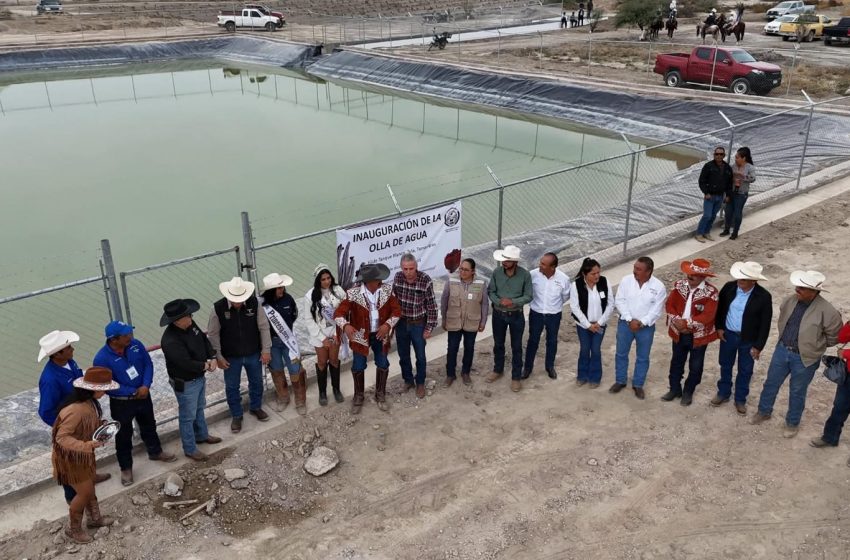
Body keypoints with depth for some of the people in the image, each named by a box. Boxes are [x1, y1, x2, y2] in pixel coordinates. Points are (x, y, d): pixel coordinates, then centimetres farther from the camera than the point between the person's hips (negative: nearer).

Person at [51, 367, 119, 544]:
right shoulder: (75, 410, -36)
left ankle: (95, 518, 43)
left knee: (89, 486, 23)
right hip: (71, 457, -8)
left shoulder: (89, 402, -7)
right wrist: (87, 445, -43)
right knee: (85, 492, 4)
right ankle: (73, 529, 26)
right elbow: (61, 437, -33)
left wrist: (101, 428, -5)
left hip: (84, 454, 9)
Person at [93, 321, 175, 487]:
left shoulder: (135, 345, -14)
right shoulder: (102, 359, -27)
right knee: (124, 435, 12)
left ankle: (155, 452, 49)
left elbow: (148, 364, -4)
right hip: (121, 403, -5)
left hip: (143, 396, 5)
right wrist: (133, 392, -20)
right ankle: (126, 468, 32)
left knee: (149, 425, 25)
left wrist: (145, 385, -19)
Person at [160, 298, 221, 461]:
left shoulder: (190, 325, -8)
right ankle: (190, 449, 27)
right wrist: (206, 366, -18)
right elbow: (186, 363, -35)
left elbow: (204, 339, 5)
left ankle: (202, 435, 50)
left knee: (199, 408, 28)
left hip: (199, 377, 8)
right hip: (185, 384, -8)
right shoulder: (170, 341, -35)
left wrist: (213, 358, -11)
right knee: (188, 416, 10)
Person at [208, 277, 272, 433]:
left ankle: (256, 407, 47)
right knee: (232, 387, 14)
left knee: (256, 382, 21)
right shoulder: (218, 308, -20)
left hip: (253, 354, 1)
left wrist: (266, 349, -7)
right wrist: (218, 357, -8)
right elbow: (213, 334, -10)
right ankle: (236, 416, 36)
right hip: (231, 357, -1)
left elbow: (264, 327, -8)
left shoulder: (254, 303, -18)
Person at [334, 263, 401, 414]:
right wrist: (346, 326, -43)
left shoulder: (387, 290, -14)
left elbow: (397, 310, -8)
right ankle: (358, 396, 34)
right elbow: (338, 313, -22)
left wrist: (388, 325, -25)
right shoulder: (353, 294, -22)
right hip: (360, 335, -2)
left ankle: (380, 395, 36)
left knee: (383, 365, 13)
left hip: (380, 334, 2)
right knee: (358, 367, 9)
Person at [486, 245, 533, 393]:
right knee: (498, 344, 18)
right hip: (498, 314, 2)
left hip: (516, 315, -2)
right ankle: (498, 370, 39)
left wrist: (513, 302, -25)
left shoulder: (525, 275, -17)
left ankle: (516, 377, 22)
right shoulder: (497, 272, -11)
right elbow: (490, 291, -3)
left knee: (516, 347, 8)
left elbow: (528, 296, -10)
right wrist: (499, 301, -22)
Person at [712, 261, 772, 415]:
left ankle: (740, 399, 33)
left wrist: (758, 346, -12)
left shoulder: (763, 297, -20)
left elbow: (765, 324, -14)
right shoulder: (729, 287, -13)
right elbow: (719, 306, 4)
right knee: (725, 366, 19)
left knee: (745, 371, 14)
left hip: (748, 340, -2)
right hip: (728, 334, 2)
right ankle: (723, 393, 39)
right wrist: (719, 327, 1)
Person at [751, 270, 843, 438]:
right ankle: (764, 412, 42)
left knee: (797, 392, 14)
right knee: (771, 383, 19)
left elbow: (834, 337, -8)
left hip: (804, 358, -4)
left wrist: (812, 345, 1)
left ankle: (793, 423, 36)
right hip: (782, 350, 4)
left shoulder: (827, 311, -24)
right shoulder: (790, 300, -10)